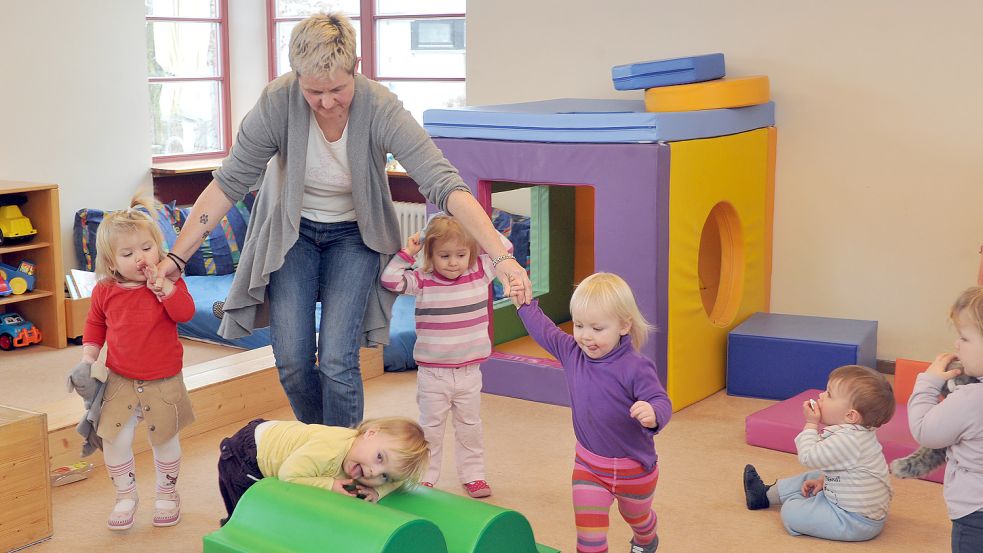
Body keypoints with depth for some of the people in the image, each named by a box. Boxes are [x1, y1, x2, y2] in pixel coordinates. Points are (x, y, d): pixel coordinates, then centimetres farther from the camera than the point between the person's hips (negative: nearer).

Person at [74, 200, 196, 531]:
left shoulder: (169, 283, -7)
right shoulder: (105, 291, -3)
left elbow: (185, 313, -23)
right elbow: (95, 324, 12)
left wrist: (163, 284, -28)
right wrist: (87, 357, 2)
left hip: (164, 382, -1)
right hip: (121, 381, 1)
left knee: (165, 440, 12)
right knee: (115, 441, -5)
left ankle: (167, 494, 33)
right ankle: (126, 495, 18)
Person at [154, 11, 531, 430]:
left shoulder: (380, 108, -29)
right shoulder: (278, 102, -27)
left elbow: (444, 184, -34)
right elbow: (229, 183, -19)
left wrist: (501, 257, -45)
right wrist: (176, 257, -22)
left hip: (353, 234, -1)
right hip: (292, 232, 1)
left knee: (337, 362, -11)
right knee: (292, 363, -1)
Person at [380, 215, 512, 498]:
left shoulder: (480, 273, -3)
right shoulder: (422, 281, -9)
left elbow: (505, 249, 3)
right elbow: (390, 280, -15)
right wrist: (406, 253, -16)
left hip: (469, 371, 2)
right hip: (433, 373, -2)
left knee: (469, 426, 15)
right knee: (430, 428, 9)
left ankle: (472, 475, 26)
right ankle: (424, 477, 19)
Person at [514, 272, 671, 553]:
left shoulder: (636, 367, -30)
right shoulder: (572, 352, -11)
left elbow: (661, 402, -34)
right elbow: (544, 330, 6)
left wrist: (653, 414, -56)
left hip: (633, 467, -3)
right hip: (588, 464, 3)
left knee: (635, 516, 27)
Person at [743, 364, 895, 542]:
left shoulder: (846, 440, -31)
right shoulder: (856, 432, 1)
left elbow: (809, 457, -22)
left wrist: (811, 424, -13)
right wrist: (823, 479, 5)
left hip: (856, 521, -10)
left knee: (791, 511, -15)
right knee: (810, 478, 25)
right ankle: (766, 494, 41)